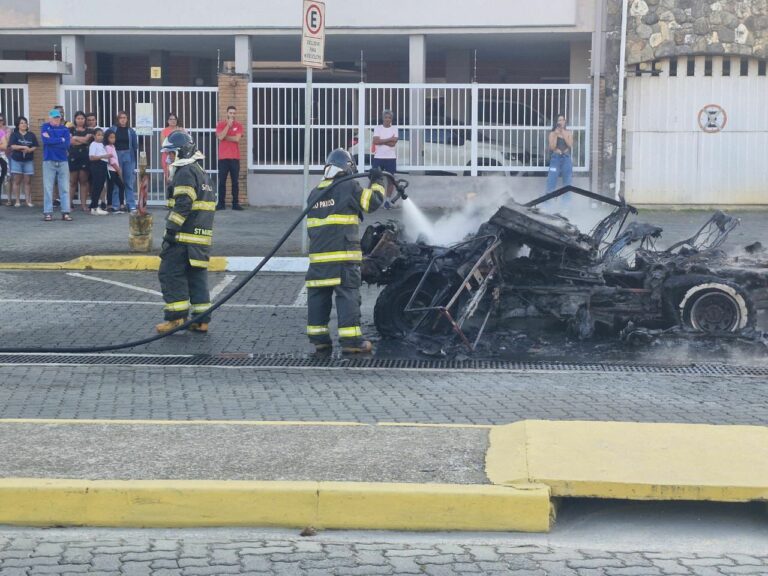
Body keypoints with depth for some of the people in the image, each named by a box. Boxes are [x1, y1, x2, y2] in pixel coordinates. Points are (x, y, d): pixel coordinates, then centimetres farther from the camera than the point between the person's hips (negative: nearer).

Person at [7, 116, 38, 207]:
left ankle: (28, 200, 3)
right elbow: (12, 146, -10)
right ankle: (17, 201, 4)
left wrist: (29, 150, -16)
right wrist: (23, 147, -19)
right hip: (16, 160, -1)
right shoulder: (14, 135, 2)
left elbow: (35, 147, 4)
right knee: (17, 181, 0)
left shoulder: (31, 135, 7)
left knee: (28, 181, 1)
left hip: (28, 161, 1)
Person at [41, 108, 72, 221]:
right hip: (49, 162, -2)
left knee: (65, 188, 0)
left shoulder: (65, 129, 7)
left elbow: (67, 145, -6)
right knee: (48, 188, -2)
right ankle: (47, 212, 1)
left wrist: (52, 141, -9)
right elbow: (45, 140, -13)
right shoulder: (45, 127, 4)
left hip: (63, 161, 2)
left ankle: (65, 212, 2)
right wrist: (61, 140, -7)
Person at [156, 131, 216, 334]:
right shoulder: (201, 173, 21)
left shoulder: (185, 173, -11)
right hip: (202, 237, 10)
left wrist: (171, 229, -18)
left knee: (170, 273, -4)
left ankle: (176, 317, -6)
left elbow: (183, 205, -20)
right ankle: (201, 320, 9)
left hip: (185, 235, -10)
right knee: (197, 276, 10)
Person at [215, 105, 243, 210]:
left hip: (235, 158, 0)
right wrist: (228, 125, -10)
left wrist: (225, 137, -5)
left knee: (235, 182, 1)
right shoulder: (220, 125, 5)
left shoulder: (239, 125, 6)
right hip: (223, 158, 0)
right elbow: (220, 137, -12)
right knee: (222, 181, 0)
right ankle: (221, 203, 3)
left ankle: (235, 203, 3)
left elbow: (237, 138, -9)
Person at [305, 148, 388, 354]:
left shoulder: (315, 193, 17)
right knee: (348, 295, -4)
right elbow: (373, 200, 2)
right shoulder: (349, 188, -3)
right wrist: (377, 182, 19)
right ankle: (351, 339, -6)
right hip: (344, 255, -6)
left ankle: (318, 338, 12)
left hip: (318, 254, 6)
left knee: (318, 295, 9)